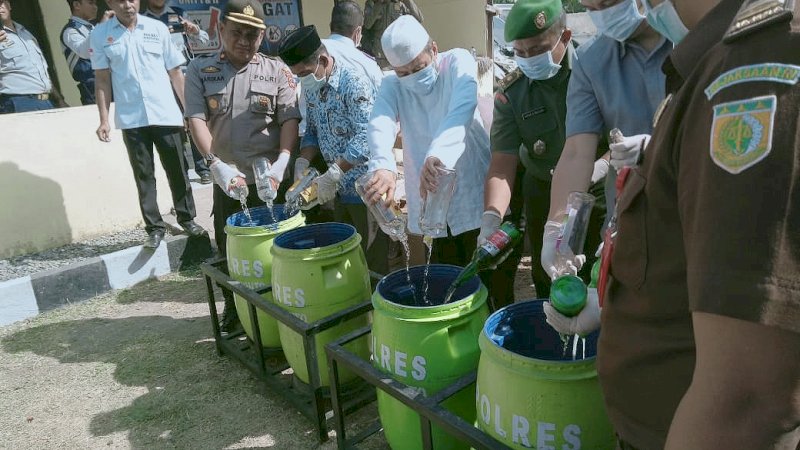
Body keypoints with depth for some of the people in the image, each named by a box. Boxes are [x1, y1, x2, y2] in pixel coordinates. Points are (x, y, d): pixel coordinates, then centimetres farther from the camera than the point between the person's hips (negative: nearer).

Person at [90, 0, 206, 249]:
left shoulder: (157, 28, 5)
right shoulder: (100, 34, 3)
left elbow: (175, 72, 7)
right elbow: (102, 79, 5)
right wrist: (104, 120, 0)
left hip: (166, 114, 0)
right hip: (131, 118, 0)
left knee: (177, 170, 8)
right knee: (144, 175, 5)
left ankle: (187, 219, 23)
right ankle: (155, 227, 13)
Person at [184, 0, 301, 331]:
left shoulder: (277, 71, 3)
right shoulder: (200, 70, 5)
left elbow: (290, 119, -4)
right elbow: (196, 119, -4)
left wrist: (282, 162, -20)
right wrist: (216, 164, -18)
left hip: (270, 179, -1)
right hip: (227, 179, 2)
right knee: (230, 249, 11)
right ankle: (233, 309, 30)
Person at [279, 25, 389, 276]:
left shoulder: (354, 83, -17)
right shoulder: (312, 90, 8)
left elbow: (366, 138, -25)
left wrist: (332, 175, -27)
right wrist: (302, 163, -1)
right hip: (340, 190, 8)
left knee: (374, 264, 2)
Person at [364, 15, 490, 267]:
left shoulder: (458, 62, -6)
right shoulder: (392, 85, 1)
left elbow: (461, 110, -27)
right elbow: (380, 123, -20)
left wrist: (438, 155, -46)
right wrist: (383, 165, -43)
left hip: (474, 188, -2)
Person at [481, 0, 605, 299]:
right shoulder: (511, 92, -7)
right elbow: (503, 162, -11)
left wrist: (601, 166, -31)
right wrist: (491, 217, -26)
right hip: (545, 199, 2)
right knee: (547, 285, 12)